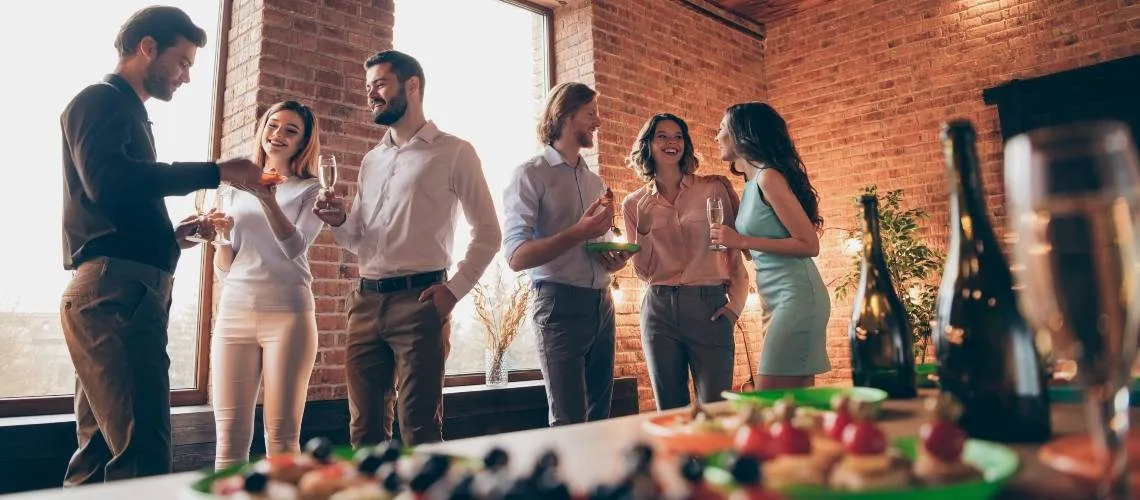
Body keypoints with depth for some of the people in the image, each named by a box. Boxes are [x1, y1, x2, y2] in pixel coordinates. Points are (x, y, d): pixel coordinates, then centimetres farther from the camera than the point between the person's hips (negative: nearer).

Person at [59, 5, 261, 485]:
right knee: (142, 453, -13)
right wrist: (216, 172, -19)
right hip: (113, 291, -10)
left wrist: (170, 233, 15)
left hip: (123, 291, 10)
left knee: (102, 445, 12)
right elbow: (107, 181, -22)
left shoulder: (127, 111, 26)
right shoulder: (100, 101, -2)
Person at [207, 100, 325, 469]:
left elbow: (295, 247, -10)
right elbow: (224, 269, 17)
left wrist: (268, 200, -21)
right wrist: (222, 236, -2)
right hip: (233, 313, 4)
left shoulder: (311, 190, 7)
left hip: (287, 315, -3)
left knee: (282, 438, -3)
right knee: (230, 438, 1)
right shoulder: (239, 188, 17)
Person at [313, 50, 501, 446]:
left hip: (419, 301, -6)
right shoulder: (371, 161, 20)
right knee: (365, 429, 9)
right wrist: (338, 221, 1)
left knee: (419, 431, -3)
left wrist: (454, 289, -9)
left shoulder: (453, 152, 2)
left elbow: (488, 232, 0)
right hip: (366, 302, 6)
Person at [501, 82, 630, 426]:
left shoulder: (595, 182, 18)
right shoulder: (531, 175, -3)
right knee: (570, 422, -3)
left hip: (602, 305, 7)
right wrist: (579, 233, -21)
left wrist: (615, 261, 3)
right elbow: (516, 257, -12)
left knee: (600, 417, 11)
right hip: (561, 304, -6)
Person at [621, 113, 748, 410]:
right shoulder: (634, 204, 8)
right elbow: (644, 272, 8)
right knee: (670, 412, 9)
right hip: (659, 310, 2)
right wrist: (643, 227, -7)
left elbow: (735, 249, 6)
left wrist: (736, 301, -4)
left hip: (709, 307, -2)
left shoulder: (713, 189, 3)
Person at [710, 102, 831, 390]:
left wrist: (742, 241, -17)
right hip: (778, 300, 9)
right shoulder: (751, 184, 15)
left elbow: (809, 245, -14)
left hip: (796, 297, -9)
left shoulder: (769, 177, -11)